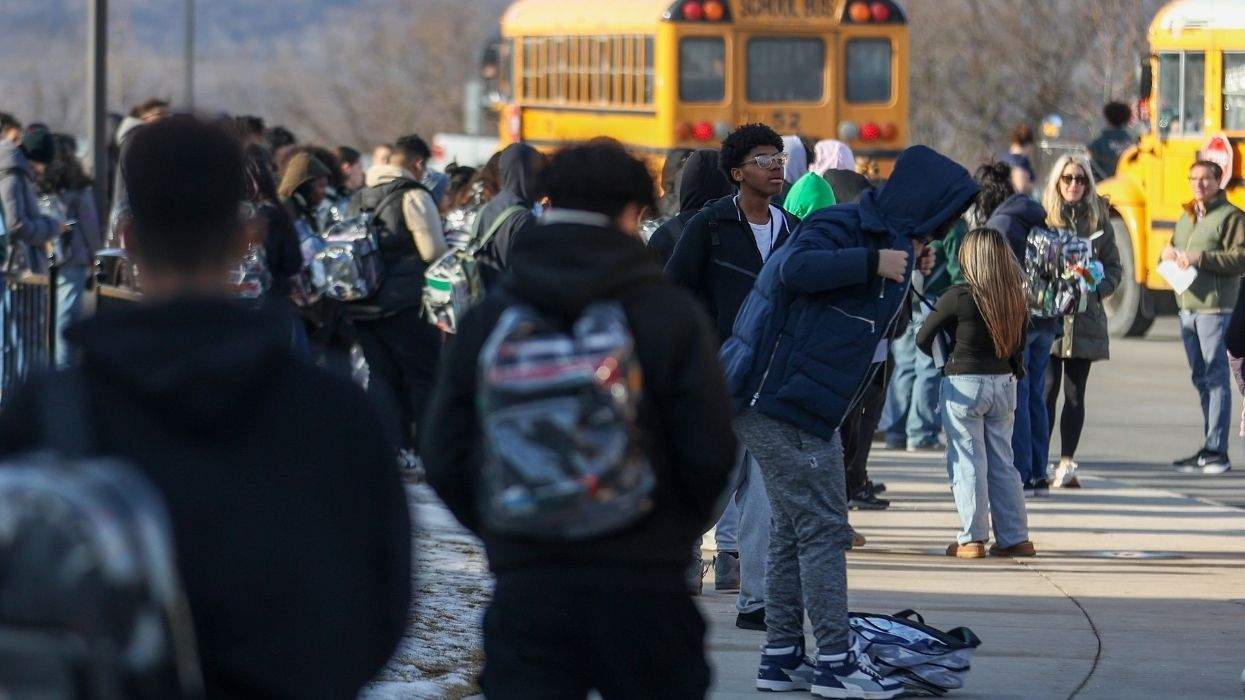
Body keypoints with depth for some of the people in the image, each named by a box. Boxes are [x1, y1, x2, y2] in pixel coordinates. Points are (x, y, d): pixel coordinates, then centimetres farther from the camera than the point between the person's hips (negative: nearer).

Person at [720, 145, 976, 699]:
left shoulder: (885, 239, 14)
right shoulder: (843, 228, -14)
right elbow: (794, 268, -32)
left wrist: (907, 269, 10)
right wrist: (874, 263, -28)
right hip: (784, 404, -10)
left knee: (795, 530, 15)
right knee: (823, 529, -8)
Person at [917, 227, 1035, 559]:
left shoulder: (960, 297, -14)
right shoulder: (1017, 299, 1)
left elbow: (923, 338, -7)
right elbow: (1018, 345, 10)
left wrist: (941, 359, 10)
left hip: (964, 384, -5)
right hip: (1004, 383, 5)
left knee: (968, 463, 2)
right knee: (1002, 463, 13)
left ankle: (973, 538, 2)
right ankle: (1014, 537, 13)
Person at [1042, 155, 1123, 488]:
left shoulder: (1099, 221, 9)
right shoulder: (1042, 219, 2)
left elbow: (1113, 268, 13)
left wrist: (1096, 288, -5)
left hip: (1085, 319, 3)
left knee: (1075, 394, 5)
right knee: (1048, 391, -8)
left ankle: (1066, 464, 9)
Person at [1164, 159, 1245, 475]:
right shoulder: (1186, 218, 19)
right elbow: (1176, 251, 26)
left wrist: (1200, 258, -20)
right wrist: (1169, 254, 2)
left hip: (1215, 307, -8)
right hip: (1188, 307, 8)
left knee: (1216, 378, -7)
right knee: (1202, 380, 11)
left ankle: (1217, 452, -7)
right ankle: (1210, 448, 15)